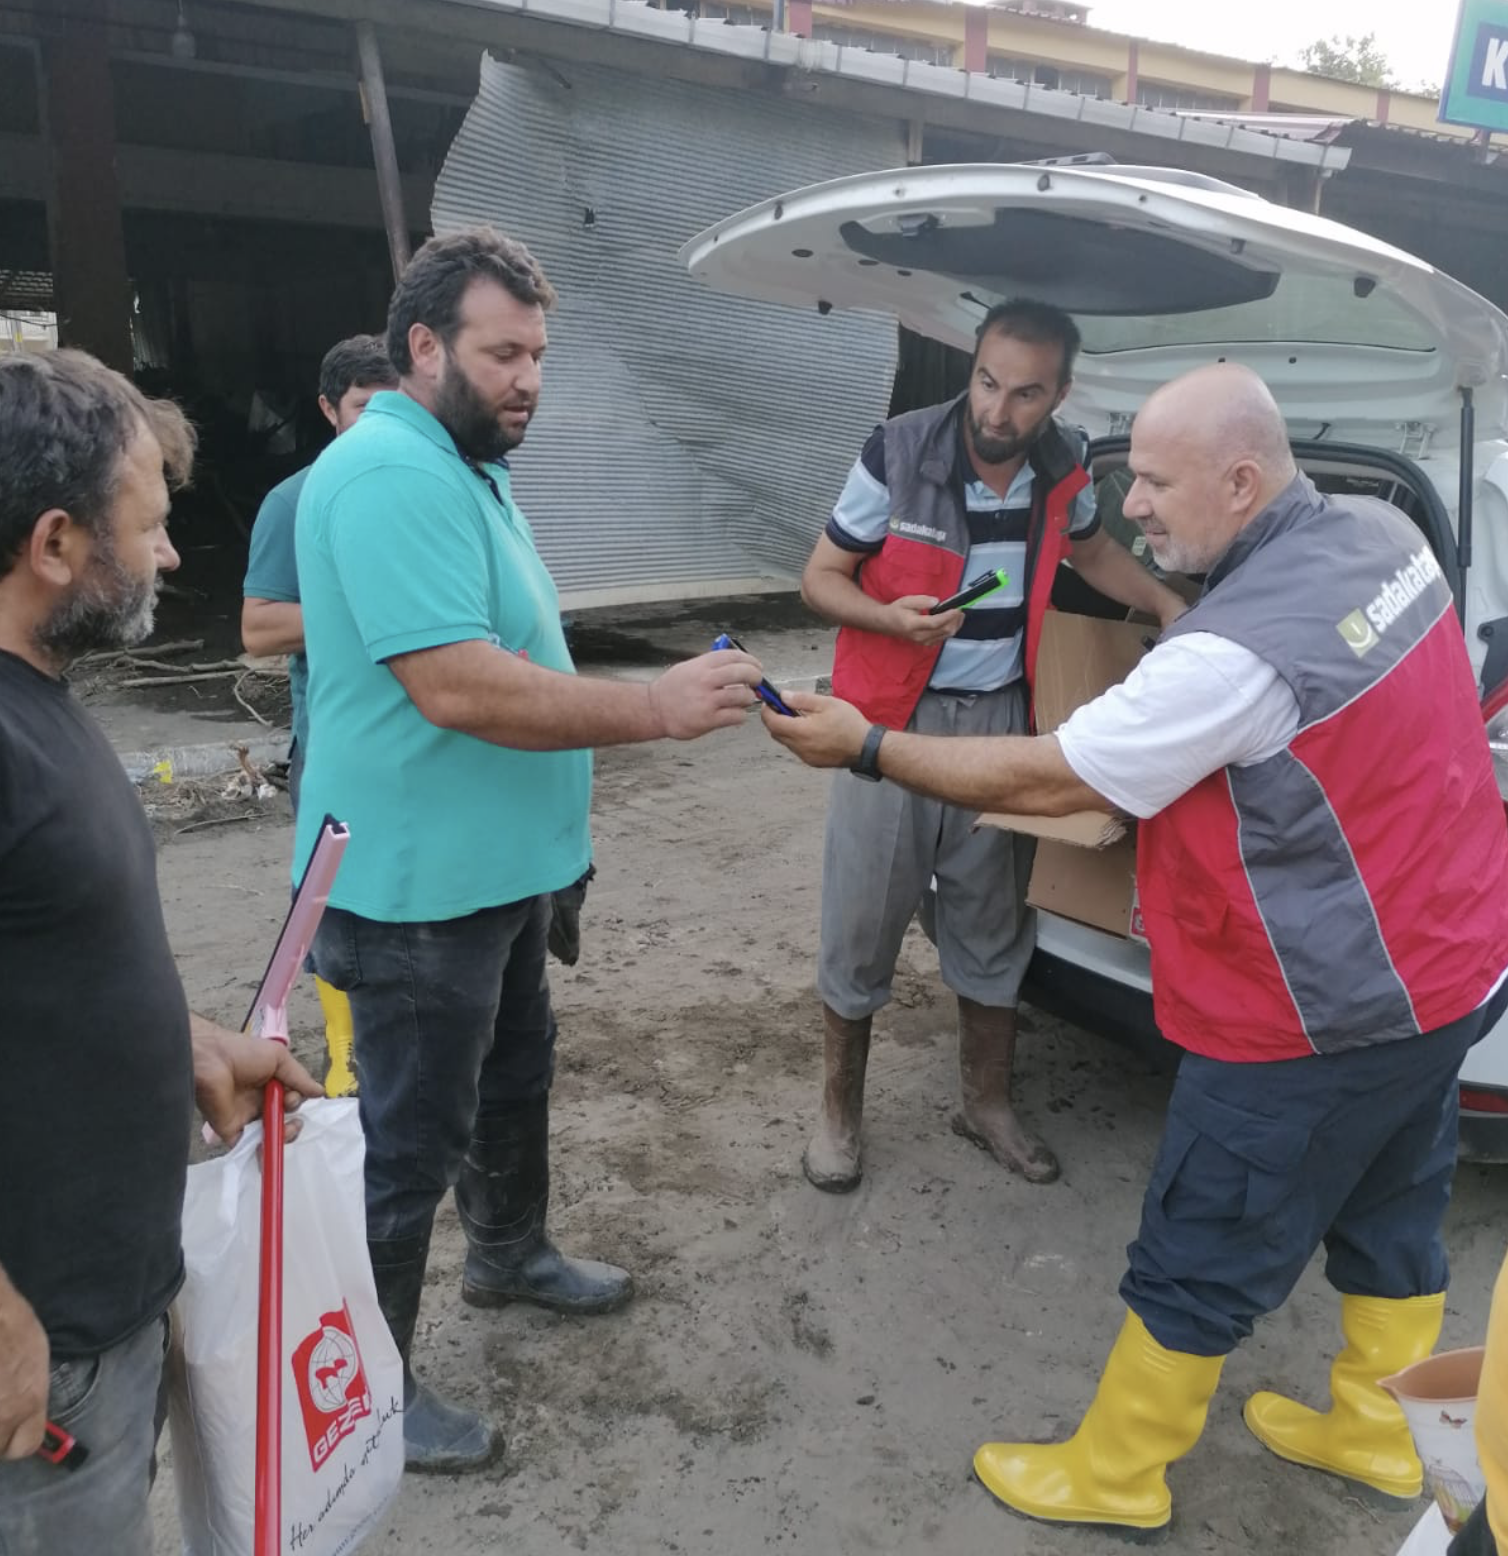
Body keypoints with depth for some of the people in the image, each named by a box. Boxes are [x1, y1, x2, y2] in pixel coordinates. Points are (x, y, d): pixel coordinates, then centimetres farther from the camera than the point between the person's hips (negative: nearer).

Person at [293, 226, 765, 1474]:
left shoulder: (468, 467, 12)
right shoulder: (392, 475, -24)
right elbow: (456, 686, -32)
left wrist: (568, 784, 21)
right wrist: (656, 708, -29)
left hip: (494, 863, 10)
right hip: (420, 883, -10)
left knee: (513, 1076, 26)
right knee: (410, 1136, 5)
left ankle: (511, 1254, 49)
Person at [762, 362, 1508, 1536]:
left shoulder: (1237, 651, -30)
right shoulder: (1383, 534, -3)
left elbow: (1044, 781, -23)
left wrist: (866, 747, -15)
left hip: (1323, 1014, -9)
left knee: (1197, 1264, 8)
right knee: (1391, 1211, 26)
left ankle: (1112, 1476, 28)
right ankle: (1377, 1431, 47)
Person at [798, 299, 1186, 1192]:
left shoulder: (1064, 469, -1)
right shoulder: (898, 455, -15)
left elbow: (1093, 553, 21)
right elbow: (820, 578, -7)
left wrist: (1173, 609, 9)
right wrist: (894, 617, -26)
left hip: (1001, 721, 4)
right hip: (894, 718, -3)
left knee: (992, 925, 14)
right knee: (863, 923, 3)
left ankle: (987, 1104, 33)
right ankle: (840, 1109, 24)